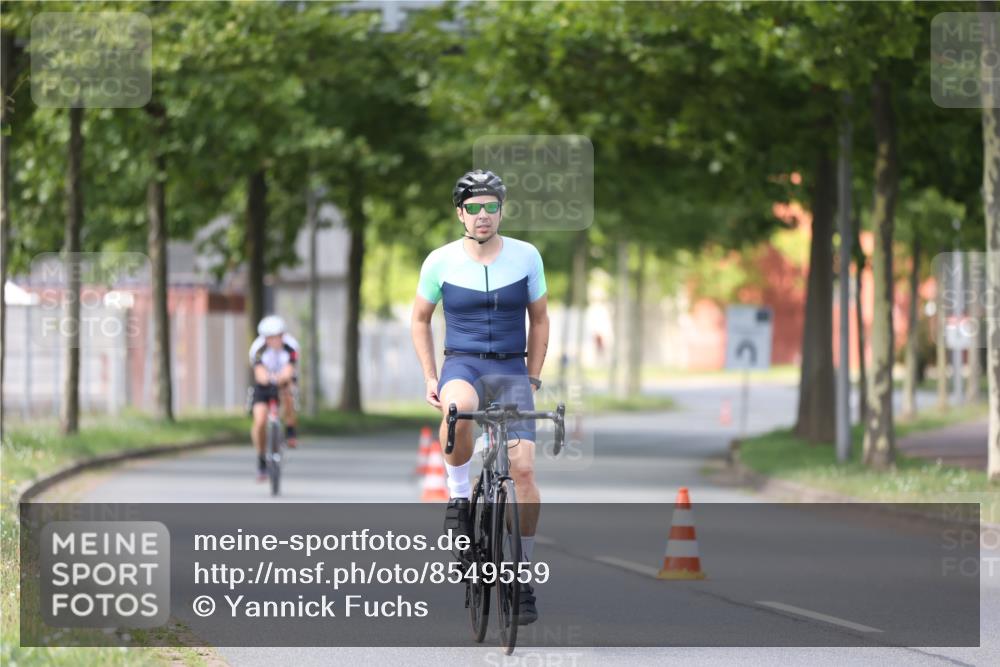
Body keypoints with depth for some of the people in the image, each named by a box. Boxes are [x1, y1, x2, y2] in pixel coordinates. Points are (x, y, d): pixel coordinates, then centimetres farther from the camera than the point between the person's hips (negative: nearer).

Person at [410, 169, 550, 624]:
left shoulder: (526, 257, 1)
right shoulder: (441, 261, -1)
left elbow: (539, 320, 12)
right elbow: (419, 319, 12)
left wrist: (531, 381, 5)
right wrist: (430, 378, 2)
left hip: (511, 369, 1)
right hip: (462, 364, -1)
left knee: (523, 468, -15)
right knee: (458, 408, -40)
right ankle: (459, 496, -15)